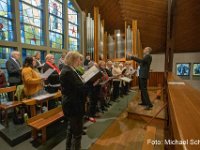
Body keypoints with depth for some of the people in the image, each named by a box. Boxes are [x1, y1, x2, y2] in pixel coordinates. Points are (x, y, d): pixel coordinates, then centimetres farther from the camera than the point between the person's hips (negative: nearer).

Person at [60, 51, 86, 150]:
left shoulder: (68, 70, 9)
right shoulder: (68, 71, -23)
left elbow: (77, 84, 9)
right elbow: (80, 88, -24)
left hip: (71, 104, 11)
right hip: (74, 105, -11)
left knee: (71, 128, 26)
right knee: (77, 131, 7)